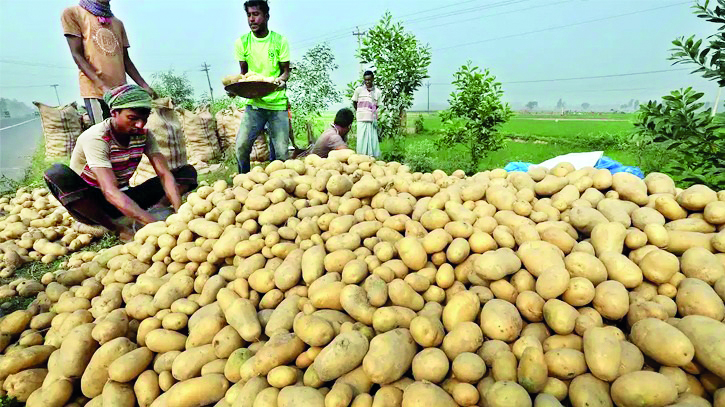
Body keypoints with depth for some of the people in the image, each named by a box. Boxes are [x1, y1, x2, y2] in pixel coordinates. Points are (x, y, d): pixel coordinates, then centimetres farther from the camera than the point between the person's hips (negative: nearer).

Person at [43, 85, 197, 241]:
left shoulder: (144, 135, -8)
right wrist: (154, 224, -49)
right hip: (88, 203, -3)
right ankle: (118, 228, -22)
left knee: (187, 171, -7)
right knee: (57, 173, -36)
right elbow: (110, 192, -36)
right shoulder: (96, 138, -24)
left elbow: (164, 174, -16)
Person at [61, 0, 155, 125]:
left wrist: (145, 86, 4)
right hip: (95, 90, -4)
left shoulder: (118, 23, 22)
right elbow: (77, 55, -3)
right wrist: (103, 86, -18)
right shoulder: (73, 13, 7)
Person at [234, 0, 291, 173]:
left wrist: (281, 80, -18)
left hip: (278, 102, -1)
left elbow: (286, 70, 5)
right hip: (254, 103, 1)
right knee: (242, 145, -10)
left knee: (281, 151, -3)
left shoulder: (280, 40, 2)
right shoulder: (242, 42, 6)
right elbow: (243, 72, 13)